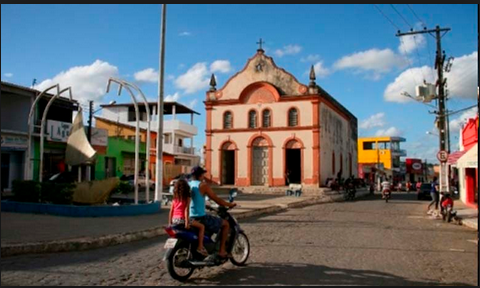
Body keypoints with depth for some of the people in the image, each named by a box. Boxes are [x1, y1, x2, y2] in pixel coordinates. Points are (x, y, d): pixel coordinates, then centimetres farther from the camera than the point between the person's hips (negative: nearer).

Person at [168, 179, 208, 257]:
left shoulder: (175, 199, 13)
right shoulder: (187, 198, -2)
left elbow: (171, 211, 12)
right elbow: (186, 210, -13)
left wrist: (170, 224, 18)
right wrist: (187, 222, -17)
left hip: (174, 220, 7)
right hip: (182, 219, -7)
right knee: (201, 226, 0)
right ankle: (200, 247, -10)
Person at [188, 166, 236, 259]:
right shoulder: (203, 185, -11)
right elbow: (216, 199, -9)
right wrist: (229, 205, 6)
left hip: (188, 218, 8)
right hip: (200, 218, -8)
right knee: (225, 224, 8)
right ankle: (221, 251, 5)